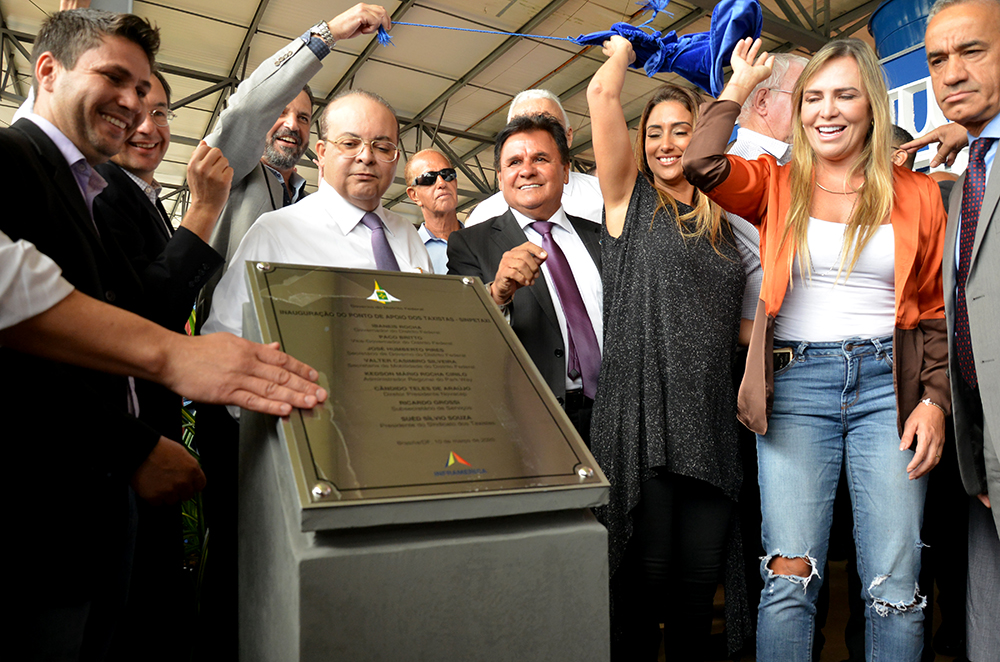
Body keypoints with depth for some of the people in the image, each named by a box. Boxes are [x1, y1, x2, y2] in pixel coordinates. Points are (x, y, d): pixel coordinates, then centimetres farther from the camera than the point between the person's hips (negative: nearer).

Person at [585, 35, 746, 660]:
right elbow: (603, 94, 1)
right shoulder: (630, 199, 7)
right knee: (646, 570, 1)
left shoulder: (722, 220, 17)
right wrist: (624, 49, 20)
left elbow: (737, 323, 21)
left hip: (711, 418, 4)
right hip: (643, 414, -3)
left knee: (702, 573, 8)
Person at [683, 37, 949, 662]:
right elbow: (702, 165, -10)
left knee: (896, 585, 0)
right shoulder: (778, 186, 10)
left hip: (888, 384, 1)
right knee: (790, 575, -5)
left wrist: (935, 400, -1)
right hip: (796, 382, -1)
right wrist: (740, 84, 5)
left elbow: (936, 310, 11)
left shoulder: (917, 194, 11)